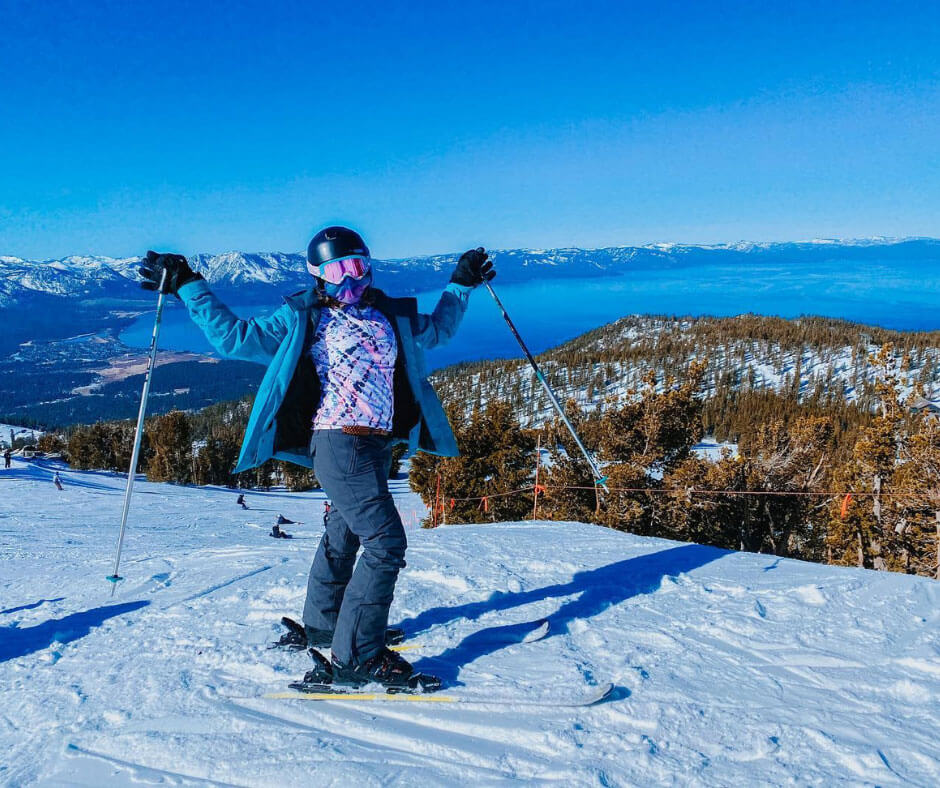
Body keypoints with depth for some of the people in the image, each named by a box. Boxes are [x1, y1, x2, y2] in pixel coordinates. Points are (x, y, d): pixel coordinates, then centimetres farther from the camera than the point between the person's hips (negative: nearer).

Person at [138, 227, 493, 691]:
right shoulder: (300, 319, 1)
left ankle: (321, 626, 40)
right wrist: (188, 288, 1)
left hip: (377, 444, 7)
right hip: (338, 443, -7)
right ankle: (357, 657, -8)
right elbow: (234, 337, 2)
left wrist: (461, 286, 29)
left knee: (345, 532, 21)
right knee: (385, 540, -15)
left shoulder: (391, 316, 15)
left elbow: (436, 331, 32)